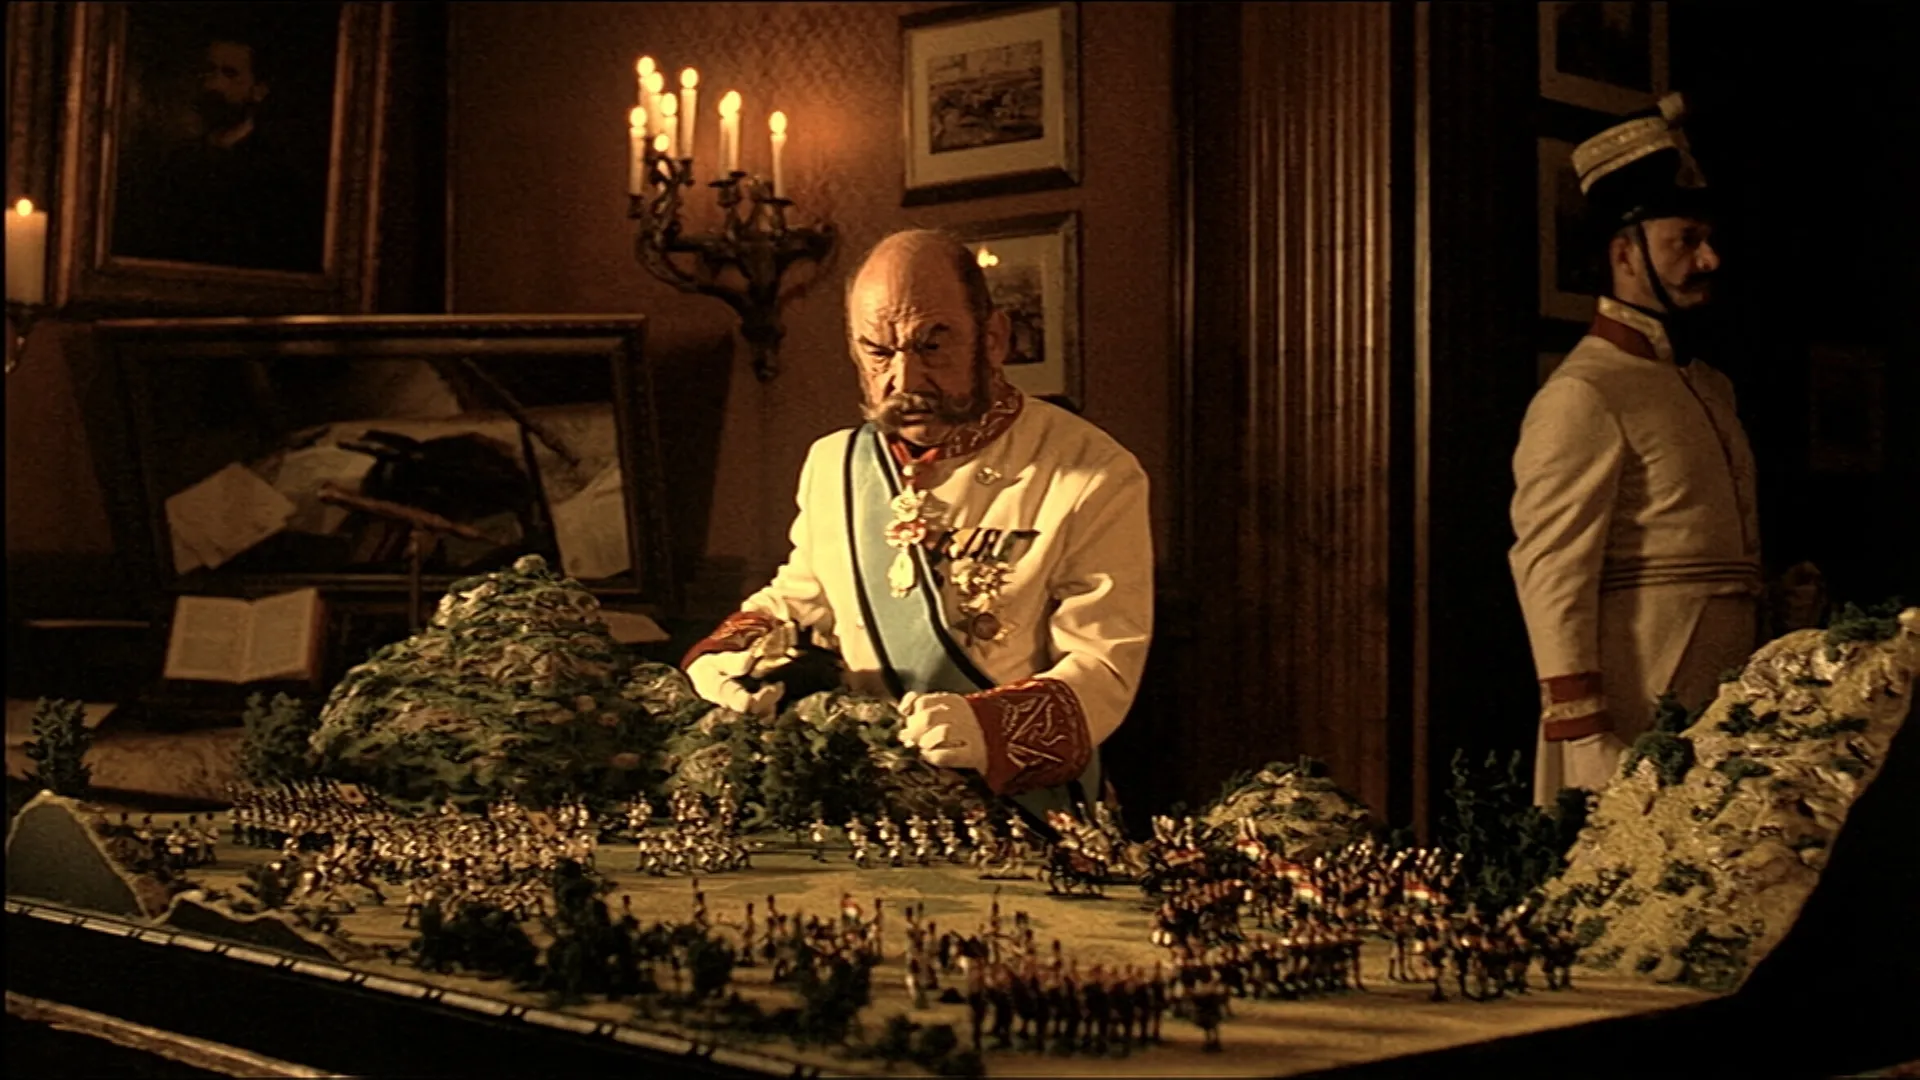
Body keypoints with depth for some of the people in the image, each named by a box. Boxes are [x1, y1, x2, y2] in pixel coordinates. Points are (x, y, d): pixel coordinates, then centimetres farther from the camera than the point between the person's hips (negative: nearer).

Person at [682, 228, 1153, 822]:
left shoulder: (1095, 478, -4)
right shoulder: (832, 464, 13)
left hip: (1026, 821, -4)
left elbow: (1101, 669, -9)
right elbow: (795, 601, 28)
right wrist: (727, 657, 6)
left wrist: (988, 728, -28)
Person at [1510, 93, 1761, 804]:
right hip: (1639, 722, -9)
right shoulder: (1581, 397, -11)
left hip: (1721, 710, 9)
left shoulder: (1710, 388, 17)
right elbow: (1552, 575, -17)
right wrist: (1588, 743, -23)